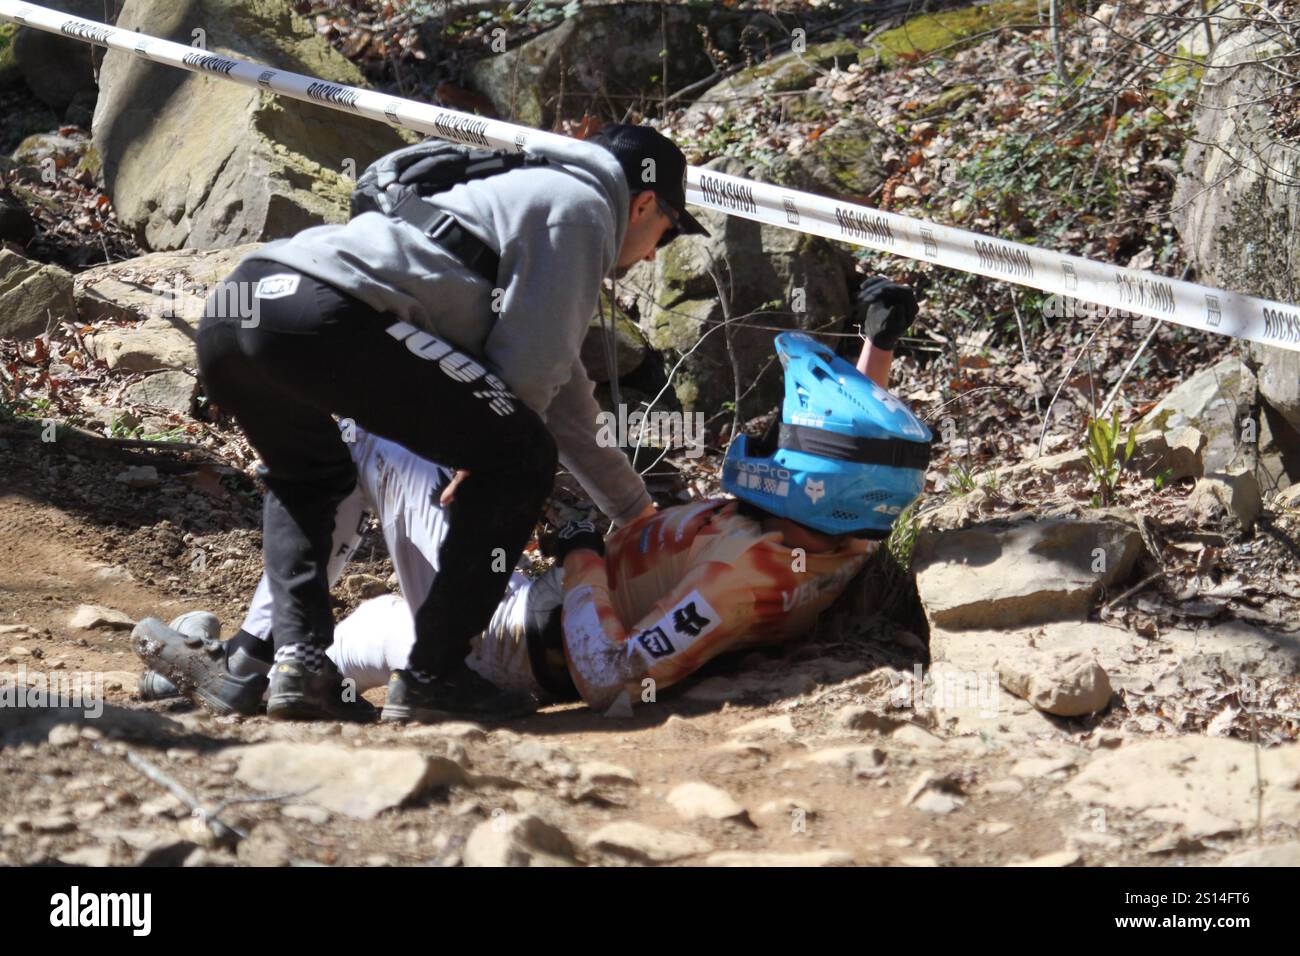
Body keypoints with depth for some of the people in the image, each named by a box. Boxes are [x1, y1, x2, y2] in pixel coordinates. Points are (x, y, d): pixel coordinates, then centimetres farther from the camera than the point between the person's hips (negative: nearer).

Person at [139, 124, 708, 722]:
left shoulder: (528, 191, 39)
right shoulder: (580, 206, 11)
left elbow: (565, 401, 46)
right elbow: (528, 371, 1)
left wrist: (637, 513, 53)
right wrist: (485, 459, 20)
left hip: (227, 311, 10)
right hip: (325, 314, -10)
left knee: (305, 482, 35)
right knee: (520, 458, 1)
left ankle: (297, 657, 16)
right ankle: (433, 673, 3)